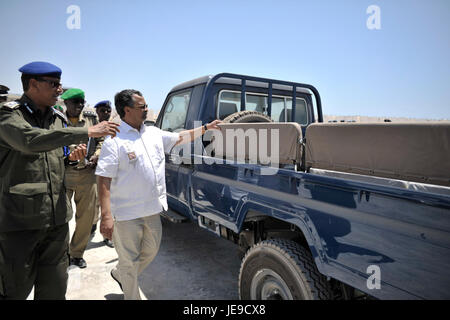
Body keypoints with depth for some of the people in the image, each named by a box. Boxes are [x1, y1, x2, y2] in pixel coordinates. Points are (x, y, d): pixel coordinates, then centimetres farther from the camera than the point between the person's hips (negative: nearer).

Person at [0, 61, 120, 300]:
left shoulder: (59, 118, 13)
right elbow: (30, 140, -28)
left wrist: (71, 157, 0)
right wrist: (87, 132, -29)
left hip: (57, 218, 6)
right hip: (20, 221, -5)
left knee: (54, 290, 15)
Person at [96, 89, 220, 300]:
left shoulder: (154, 133, 7)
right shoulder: (114, 141, -15)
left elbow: (180, 138, 20)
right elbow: (104, 180, -18)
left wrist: (206, 128, 18)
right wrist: (106, 216, -23)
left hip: (152, 208, 8)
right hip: (127, 212, -7)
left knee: (151, 251, 23)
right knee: (129, 259, 9)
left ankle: (119, 275, 48)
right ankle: (131, 296, 31)